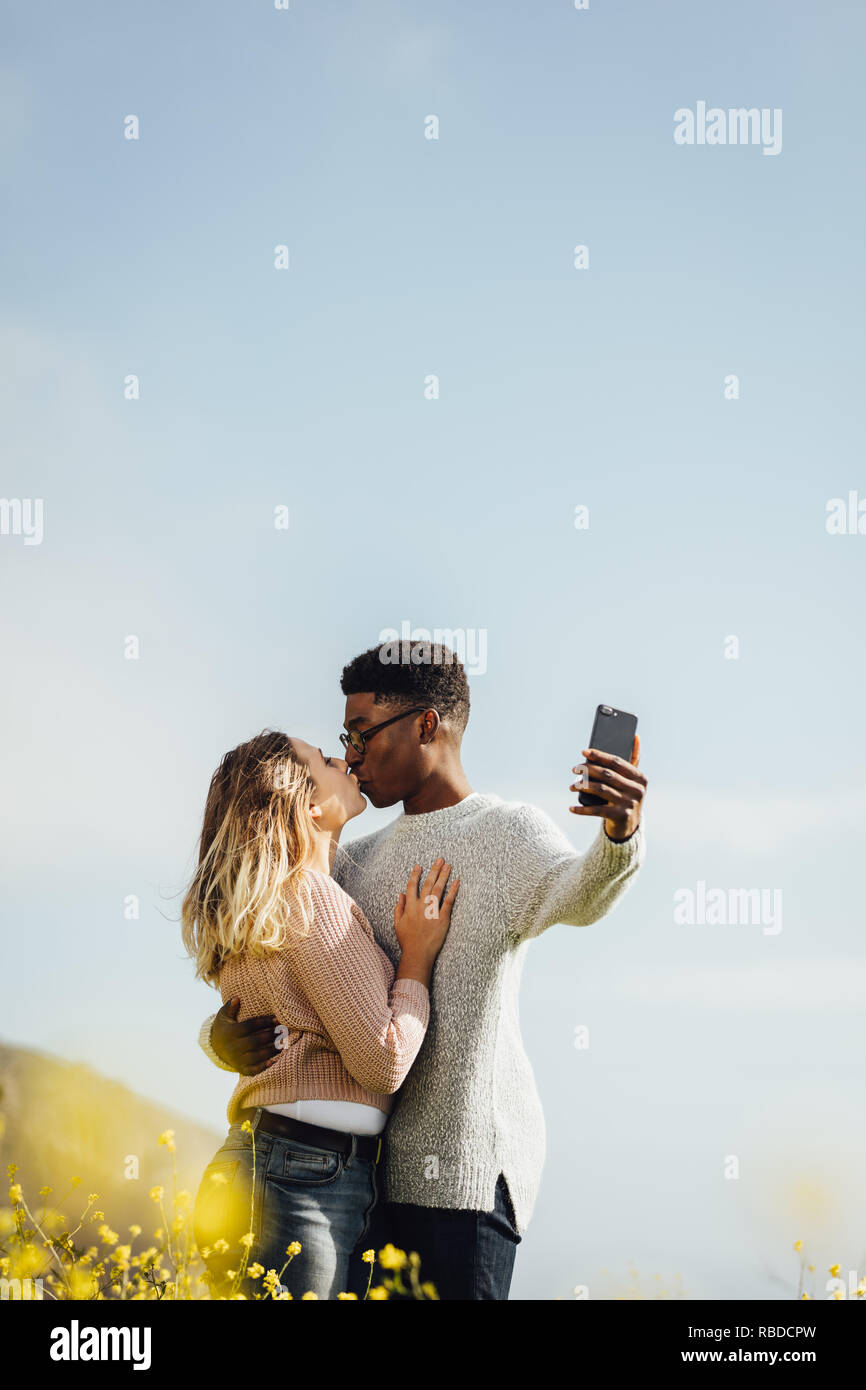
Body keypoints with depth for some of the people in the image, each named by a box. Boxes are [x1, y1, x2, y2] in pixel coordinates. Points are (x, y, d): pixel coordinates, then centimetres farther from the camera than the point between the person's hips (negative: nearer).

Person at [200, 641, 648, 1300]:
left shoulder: (510, 833, -3)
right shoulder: (358, 863, 17)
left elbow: (573, 894, -26)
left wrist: (619, 836, -49)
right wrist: (222, 1037, -4)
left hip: (466, 1168, -7)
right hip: (367, 1164, 7)